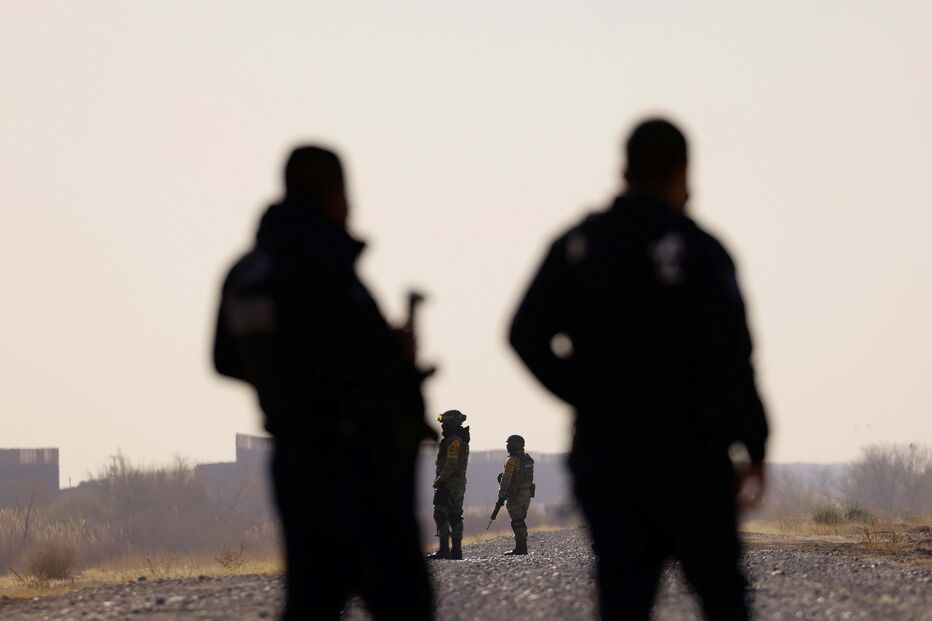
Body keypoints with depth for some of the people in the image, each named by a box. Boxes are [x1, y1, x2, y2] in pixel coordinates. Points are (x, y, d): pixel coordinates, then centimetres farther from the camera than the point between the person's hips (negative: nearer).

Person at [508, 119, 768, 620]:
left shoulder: (576, 246, 4)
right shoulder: (697, 250, -10)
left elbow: (527, 334, 1)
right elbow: (729, 357, -15)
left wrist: (589, 396, 10)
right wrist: (753, 446, -7)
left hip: (602, 453, 4)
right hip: (687, 456, -4)